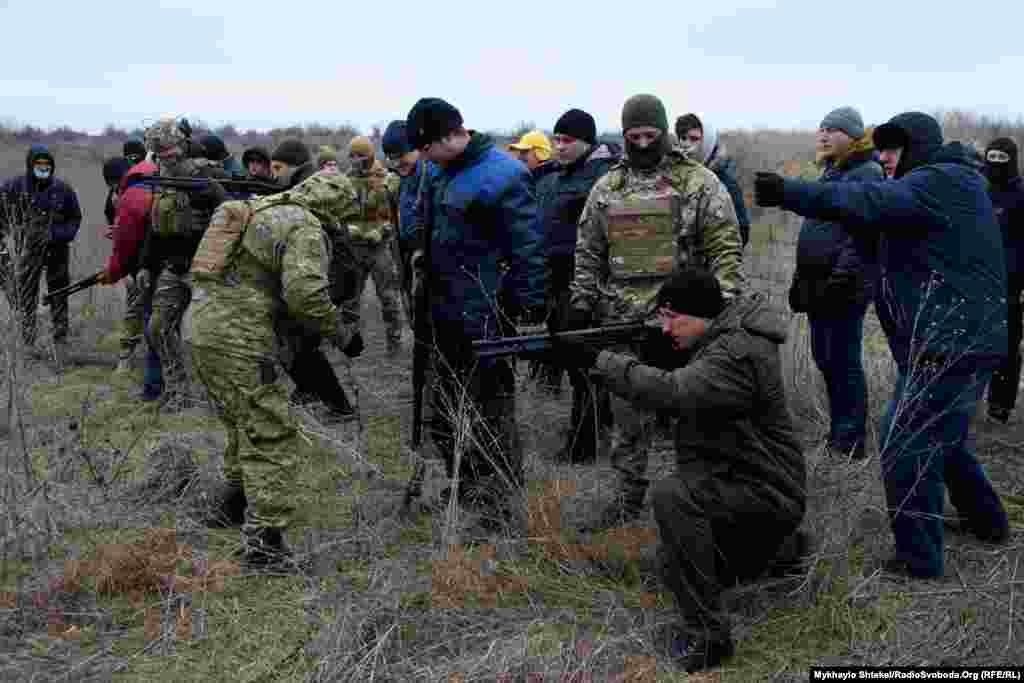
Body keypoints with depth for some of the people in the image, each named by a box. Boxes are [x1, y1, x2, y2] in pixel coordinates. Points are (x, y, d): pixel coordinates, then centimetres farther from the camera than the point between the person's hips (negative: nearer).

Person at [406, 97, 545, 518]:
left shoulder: (502, 175, -18)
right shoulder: (442, 174, 10)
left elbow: (527, 248, -18)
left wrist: (528, 307, -18)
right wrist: (426, 256, 10)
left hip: (484, 320, -9)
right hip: (445, 313, 9)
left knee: (490, 410, 1)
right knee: (445, 408, 17)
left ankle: (497, 501, 13)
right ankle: (463, 486, 33)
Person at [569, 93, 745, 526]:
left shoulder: (700, 182, 0)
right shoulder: (605, 188, 11)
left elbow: (725, 248, -4)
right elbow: (588, 253, 15)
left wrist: (726, 303, -13)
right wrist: (581, 303, 7)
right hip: (621, 323, 3)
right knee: (629, 418, 10)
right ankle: (629, 498, 21)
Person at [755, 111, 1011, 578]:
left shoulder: (938, 182, -14)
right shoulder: (952, 185, 21)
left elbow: (867, 203, -30)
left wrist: (787, 192, -35)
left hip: (949, 345, -11)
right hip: (967, 342, 11)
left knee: (905, 444, -5)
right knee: (943, 438, 26)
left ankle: (918, 557, 3)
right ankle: (986, 519, 42)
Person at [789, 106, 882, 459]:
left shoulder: (866, 173, -11)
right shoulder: (831, 172, 18)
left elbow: (863, 233, -20)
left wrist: (843, 277, -24)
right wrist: (801, 279, 22)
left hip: (844, 286, -9)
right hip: (818, 283, 9)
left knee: (843, 362, -5)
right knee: (824, 359, 14)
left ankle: (849, 442, 2)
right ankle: (838, 433, 25)